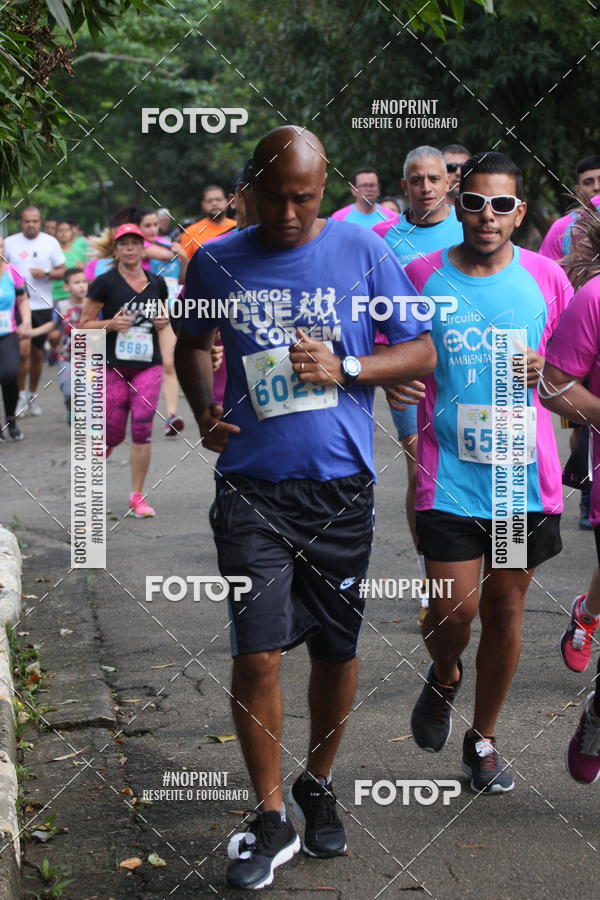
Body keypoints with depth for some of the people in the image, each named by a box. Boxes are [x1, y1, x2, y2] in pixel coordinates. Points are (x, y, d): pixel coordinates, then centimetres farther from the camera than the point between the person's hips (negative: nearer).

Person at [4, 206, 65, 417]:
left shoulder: (50, 242, 4)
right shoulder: (10, 242, 4)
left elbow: (62, 271, 5)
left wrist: (46, 273, -14)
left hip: (42, 305, 1)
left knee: (37, 353, 10)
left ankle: (32, 395, 24)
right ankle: (21, 395, -3)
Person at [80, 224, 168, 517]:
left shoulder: (157, 283, 8)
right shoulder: (105, 283, -3)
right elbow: (83, 325, -1)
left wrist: (163, 322, 2)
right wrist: (111, 324, -18)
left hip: (148, 366, 2)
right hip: (113, 367, -2)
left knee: (142, 428, -9)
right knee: (112, 433, -1)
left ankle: (137, 496, 2)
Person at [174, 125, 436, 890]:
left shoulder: (361, 252, -3)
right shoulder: (217, 263, 1)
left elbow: (421, 353, 2)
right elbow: (192, 344, 19)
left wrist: (345, 369, -14)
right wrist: (203, 410, 0)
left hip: (339, 486, 0)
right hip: (252, 488, 0)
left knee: (335, 651, 11)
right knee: (256, 655, -6)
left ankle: (318, 787, 34)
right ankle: (270, 819, 10)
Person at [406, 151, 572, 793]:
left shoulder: (546, 277, 3)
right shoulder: (424, 276, -1)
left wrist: (543, 369, -8)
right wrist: (412, 444, -7)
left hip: (525, 474, 2)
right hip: (449, 475, -2)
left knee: (505, 608, 9)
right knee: (454, 607, -8)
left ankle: (483, 737, 28)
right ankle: (443, 680, 28)